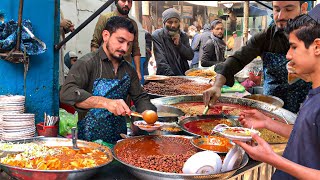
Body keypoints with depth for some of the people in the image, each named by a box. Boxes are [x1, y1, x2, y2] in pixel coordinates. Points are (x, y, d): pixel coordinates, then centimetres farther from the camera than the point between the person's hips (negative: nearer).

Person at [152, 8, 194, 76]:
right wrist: (171, 77, -21)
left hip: (183, 75, 4)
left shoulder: (183, 35, 11)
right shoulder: (157, 35, -5)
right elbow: (161, 61, -12)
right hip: (165, 77, -3)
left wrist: (179, 44, -9)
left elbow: (191, 56, 5)